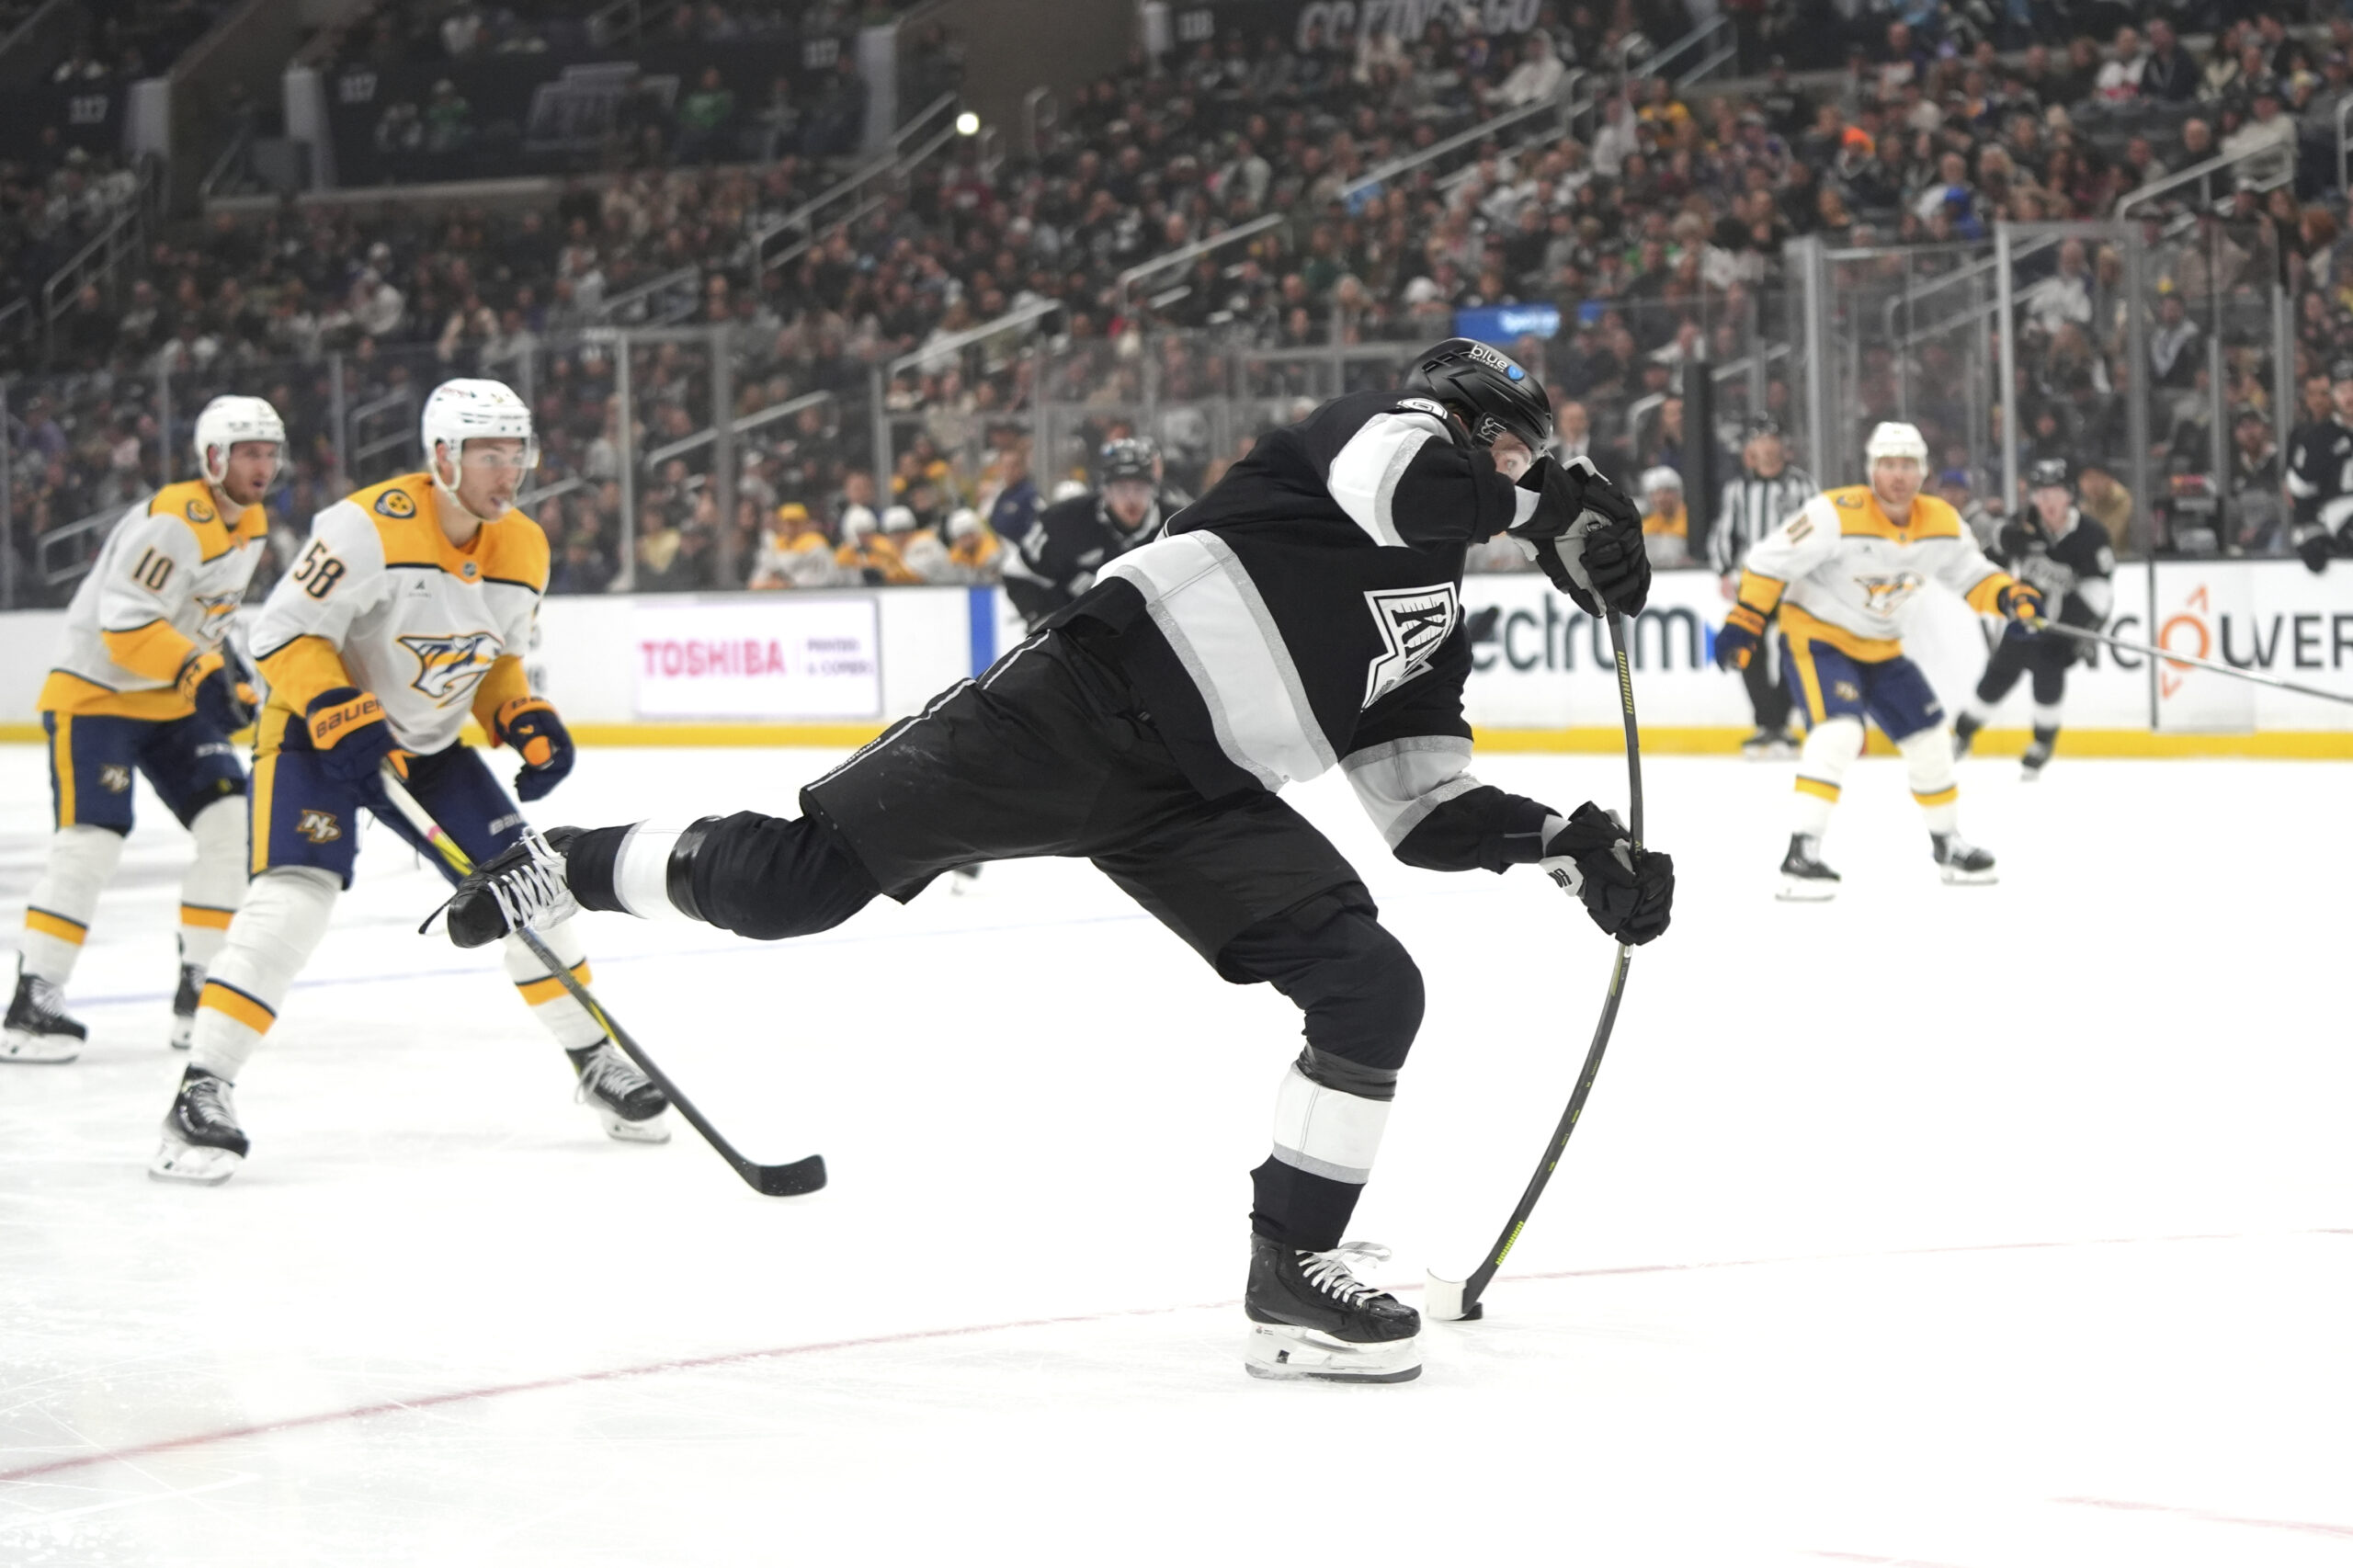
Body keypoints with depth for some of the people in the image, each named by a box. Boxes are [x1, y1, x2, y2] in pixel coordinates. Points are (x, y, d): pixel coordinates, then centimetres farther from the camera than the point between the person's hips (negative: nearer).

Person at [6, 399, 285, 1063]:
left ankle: (200, 992, 5)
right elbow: (126, 624, -29)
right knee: (90, 842, -18)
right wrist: (203, 673, -35)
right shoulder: (174, 521, -23)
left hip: (173, 704, 8)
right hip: (95, 693, -8)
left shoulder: (252, 525, 6)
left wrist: (230, 673, 11)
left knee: (232, 823, -3)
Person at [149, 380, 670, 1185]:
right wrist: (344, 720, -31)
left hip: (430, 741, 7)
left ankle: (593, 1058, 17)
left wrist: (525, 721, -4)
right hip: (318, 729, -7)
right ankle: (202, 1093, -22)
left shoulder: (523, 550, -2)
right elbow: (283, 631, -23)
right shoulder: (375, 528, -26)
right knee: (297, 891, -23)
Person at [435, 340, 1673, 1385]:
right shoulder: (1389, 434, 3)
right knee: (794, 880, -14)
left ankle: (1293, 1277, 0)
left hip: (1198, 805, 8)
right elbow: (1396, 483, -23)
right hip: (1089, 699, -8)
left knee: (1375, 990, -9)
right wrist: (1556, 505, -11)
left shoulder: (1431, 633, 24)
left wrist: (1564, 843, 6)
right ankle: (566, 869, 12)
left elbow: (1423, 814, 20)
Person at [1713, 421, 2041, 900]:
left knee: (1929, 735, 10)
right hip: (1816, 639, -7)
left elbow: (1972, 574, 5)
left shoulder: (1942, 522, -6)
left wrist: (2010, 596, -16)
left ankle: (1948, 846, 31)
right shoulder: (1839, 514, -25)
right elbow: (1770, 560, -22)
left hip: (1879, 647, 7)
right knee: (1839, 731, -28)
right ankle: (1802, 855, -30)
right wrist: (1744, 623, -26)